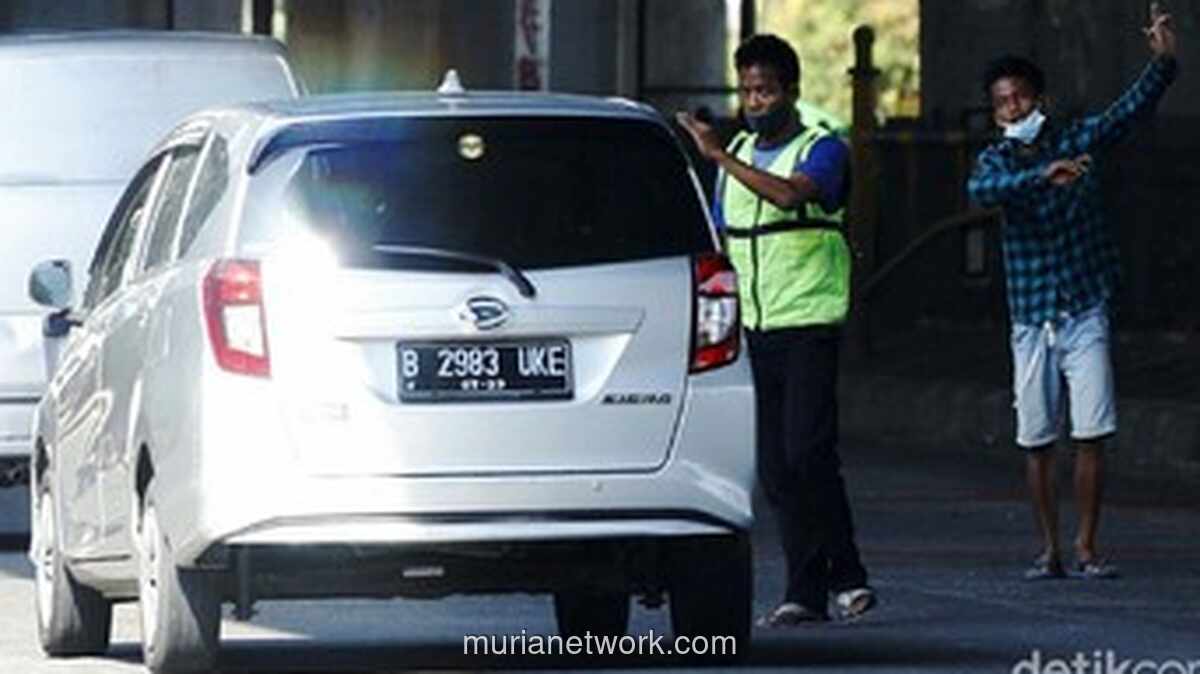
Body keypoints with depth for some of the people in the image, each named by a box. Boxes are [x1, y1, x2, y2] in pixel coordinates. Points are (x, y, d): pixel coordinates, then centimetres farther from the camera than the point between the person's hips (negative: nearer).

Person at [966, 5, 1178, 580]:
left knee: (1091, 435, -7)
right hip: (1031, 319, 1)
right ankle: (1049, 551, 12)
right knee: (1036, 442, 4)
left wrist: (1163, 62, -30)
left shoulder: (1077, 140, 1)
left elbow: (1133, 107, -12)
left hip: (1085, 314, -1)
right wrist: (1044, 175, -38)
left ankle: (1086, 548, 0)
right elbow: (981, 190, -22)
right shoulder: (996, 160, 1)